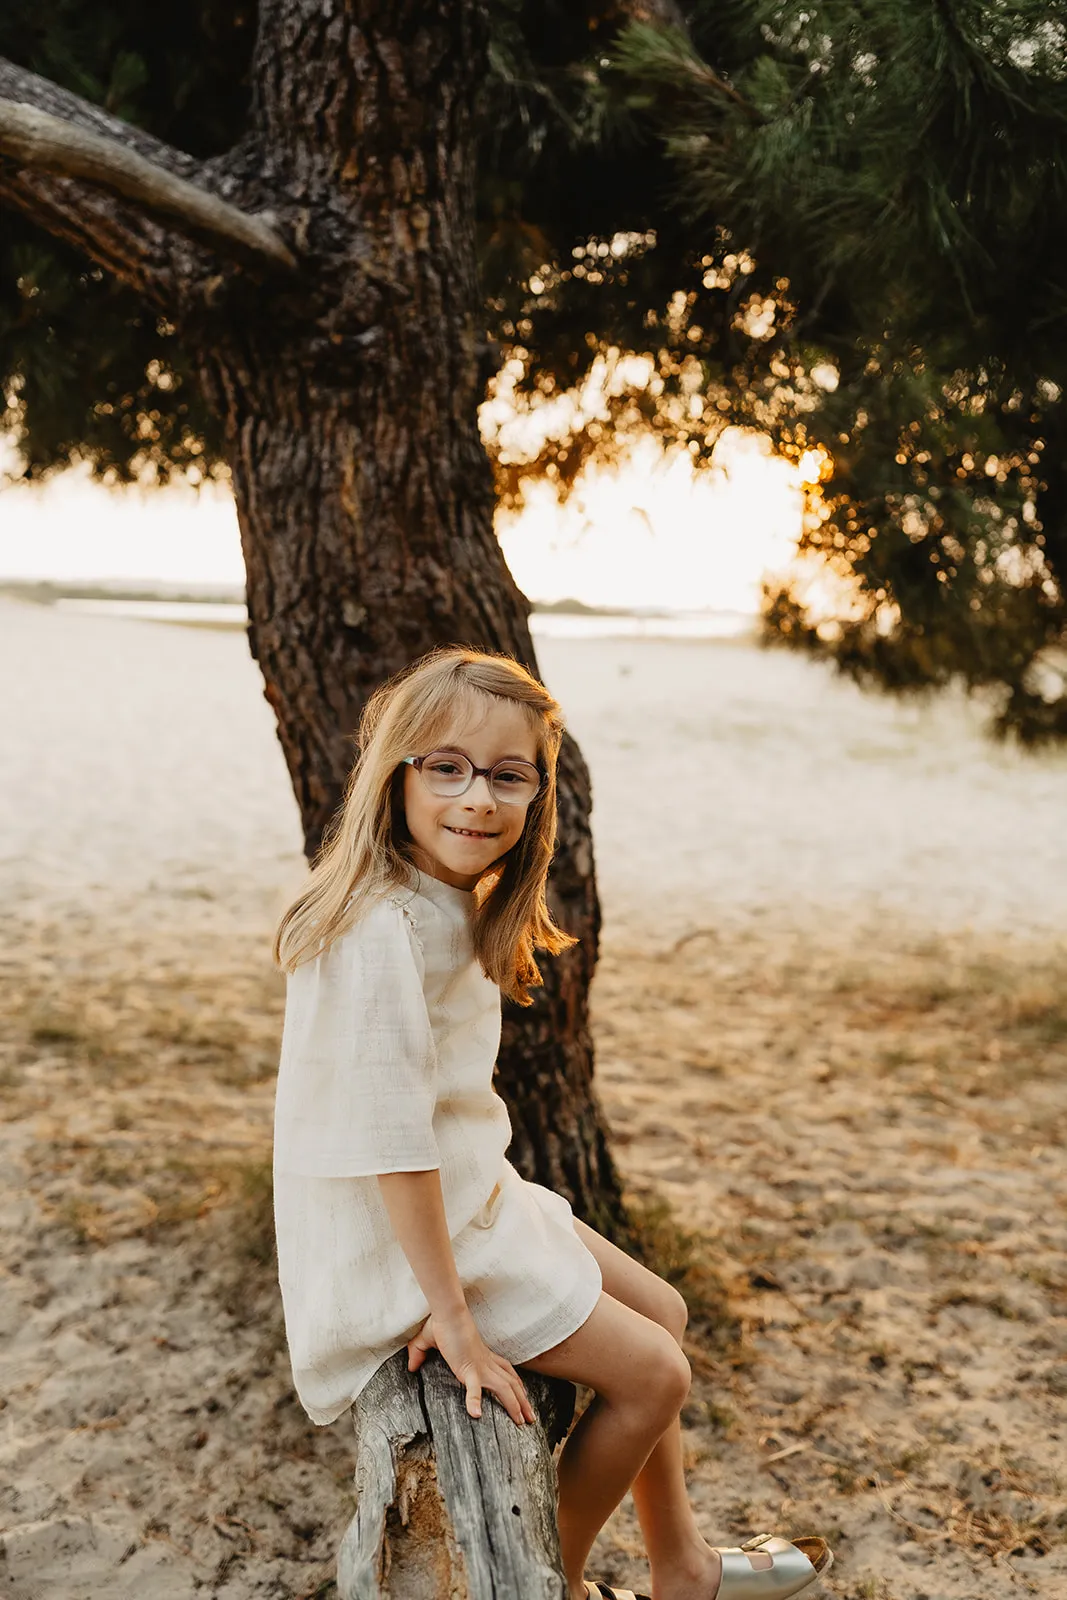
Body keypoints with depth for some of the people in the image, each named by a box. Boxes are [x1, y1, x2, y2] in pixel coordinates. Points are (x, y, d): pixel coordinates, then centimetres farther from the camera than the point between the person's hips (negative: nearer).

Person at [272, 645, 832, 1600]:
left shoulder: (453, 907, 3)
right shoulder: (384, 931, -28)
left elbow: (447, 1102, 7)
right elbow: (391, 1142, -28)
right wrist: (454, 1317, -22)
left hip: (468, 1194, 9)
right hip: (395, 1243, -9)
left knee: (661, 1313, 16)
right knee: (653, 1373, -3)